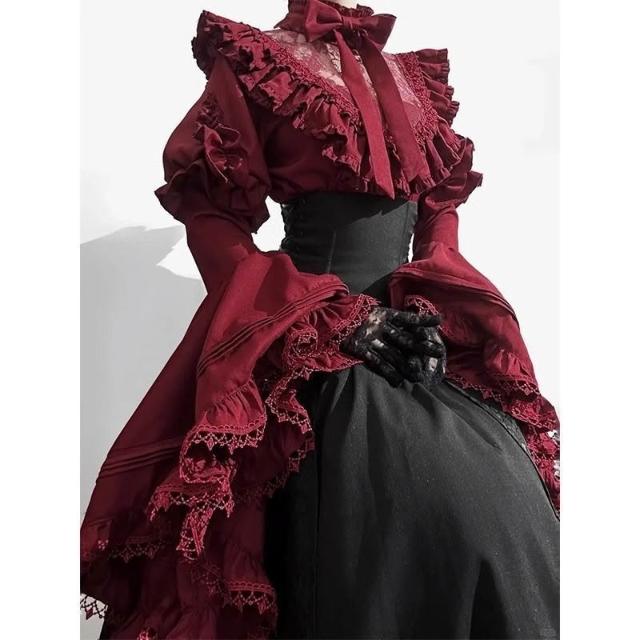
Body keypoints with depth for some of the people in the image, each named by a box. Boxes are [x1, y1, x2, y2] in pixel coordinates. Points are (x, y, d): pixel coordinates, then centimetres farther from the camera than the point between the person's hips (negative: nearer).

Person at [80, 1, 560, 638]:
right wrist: (335, 317, -13)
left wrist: (429, 303, -1)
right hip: (309, 345, -5)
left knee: (505, 518, -5)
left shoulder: (415, 78, 19)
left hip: (419, 324, 5)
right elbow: (211, 216, -4)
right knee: (368, 533, -17)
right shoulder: (256, 63, 3)